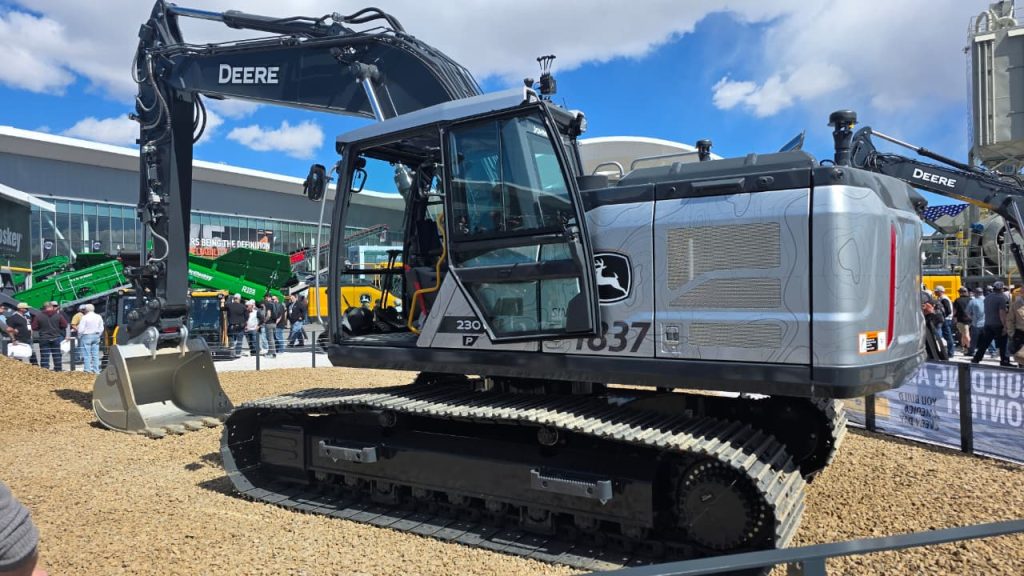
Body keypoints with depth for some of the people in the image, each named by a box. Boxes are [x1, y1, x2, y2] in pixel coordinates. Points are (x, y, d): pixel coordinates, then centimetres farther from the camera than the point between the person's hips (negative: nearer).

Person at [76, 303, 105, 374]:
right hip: (96, 336, 5)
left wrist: (79, 337, 4)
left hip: (86, 336, -5)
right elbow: (101, 328, 8)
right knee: (95, 354, 7)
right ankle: (96, 370, 8)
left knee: (87, 355, -1)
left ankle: (88, 370, -2)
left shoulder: (85, 317, -11)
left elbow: (81, 329, -10)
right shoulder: (99, 317, 5)